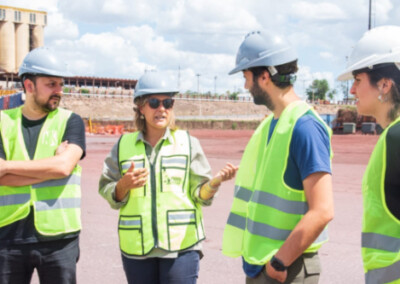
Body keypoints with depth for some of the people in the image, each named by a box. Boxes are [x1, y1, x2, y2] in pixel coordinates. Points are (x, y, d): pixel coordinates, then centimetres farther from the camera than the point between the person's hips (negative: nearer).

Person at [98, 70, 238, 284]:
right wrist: (124, 185, -14)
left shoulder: (188, 142, 5)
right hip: (136, 248, 2)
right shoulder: (123, 145, 7)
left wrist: (215, 181, -20)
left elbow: (200, 194, 1)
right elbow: (107, 192, 7)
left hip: (181, 245, -2)